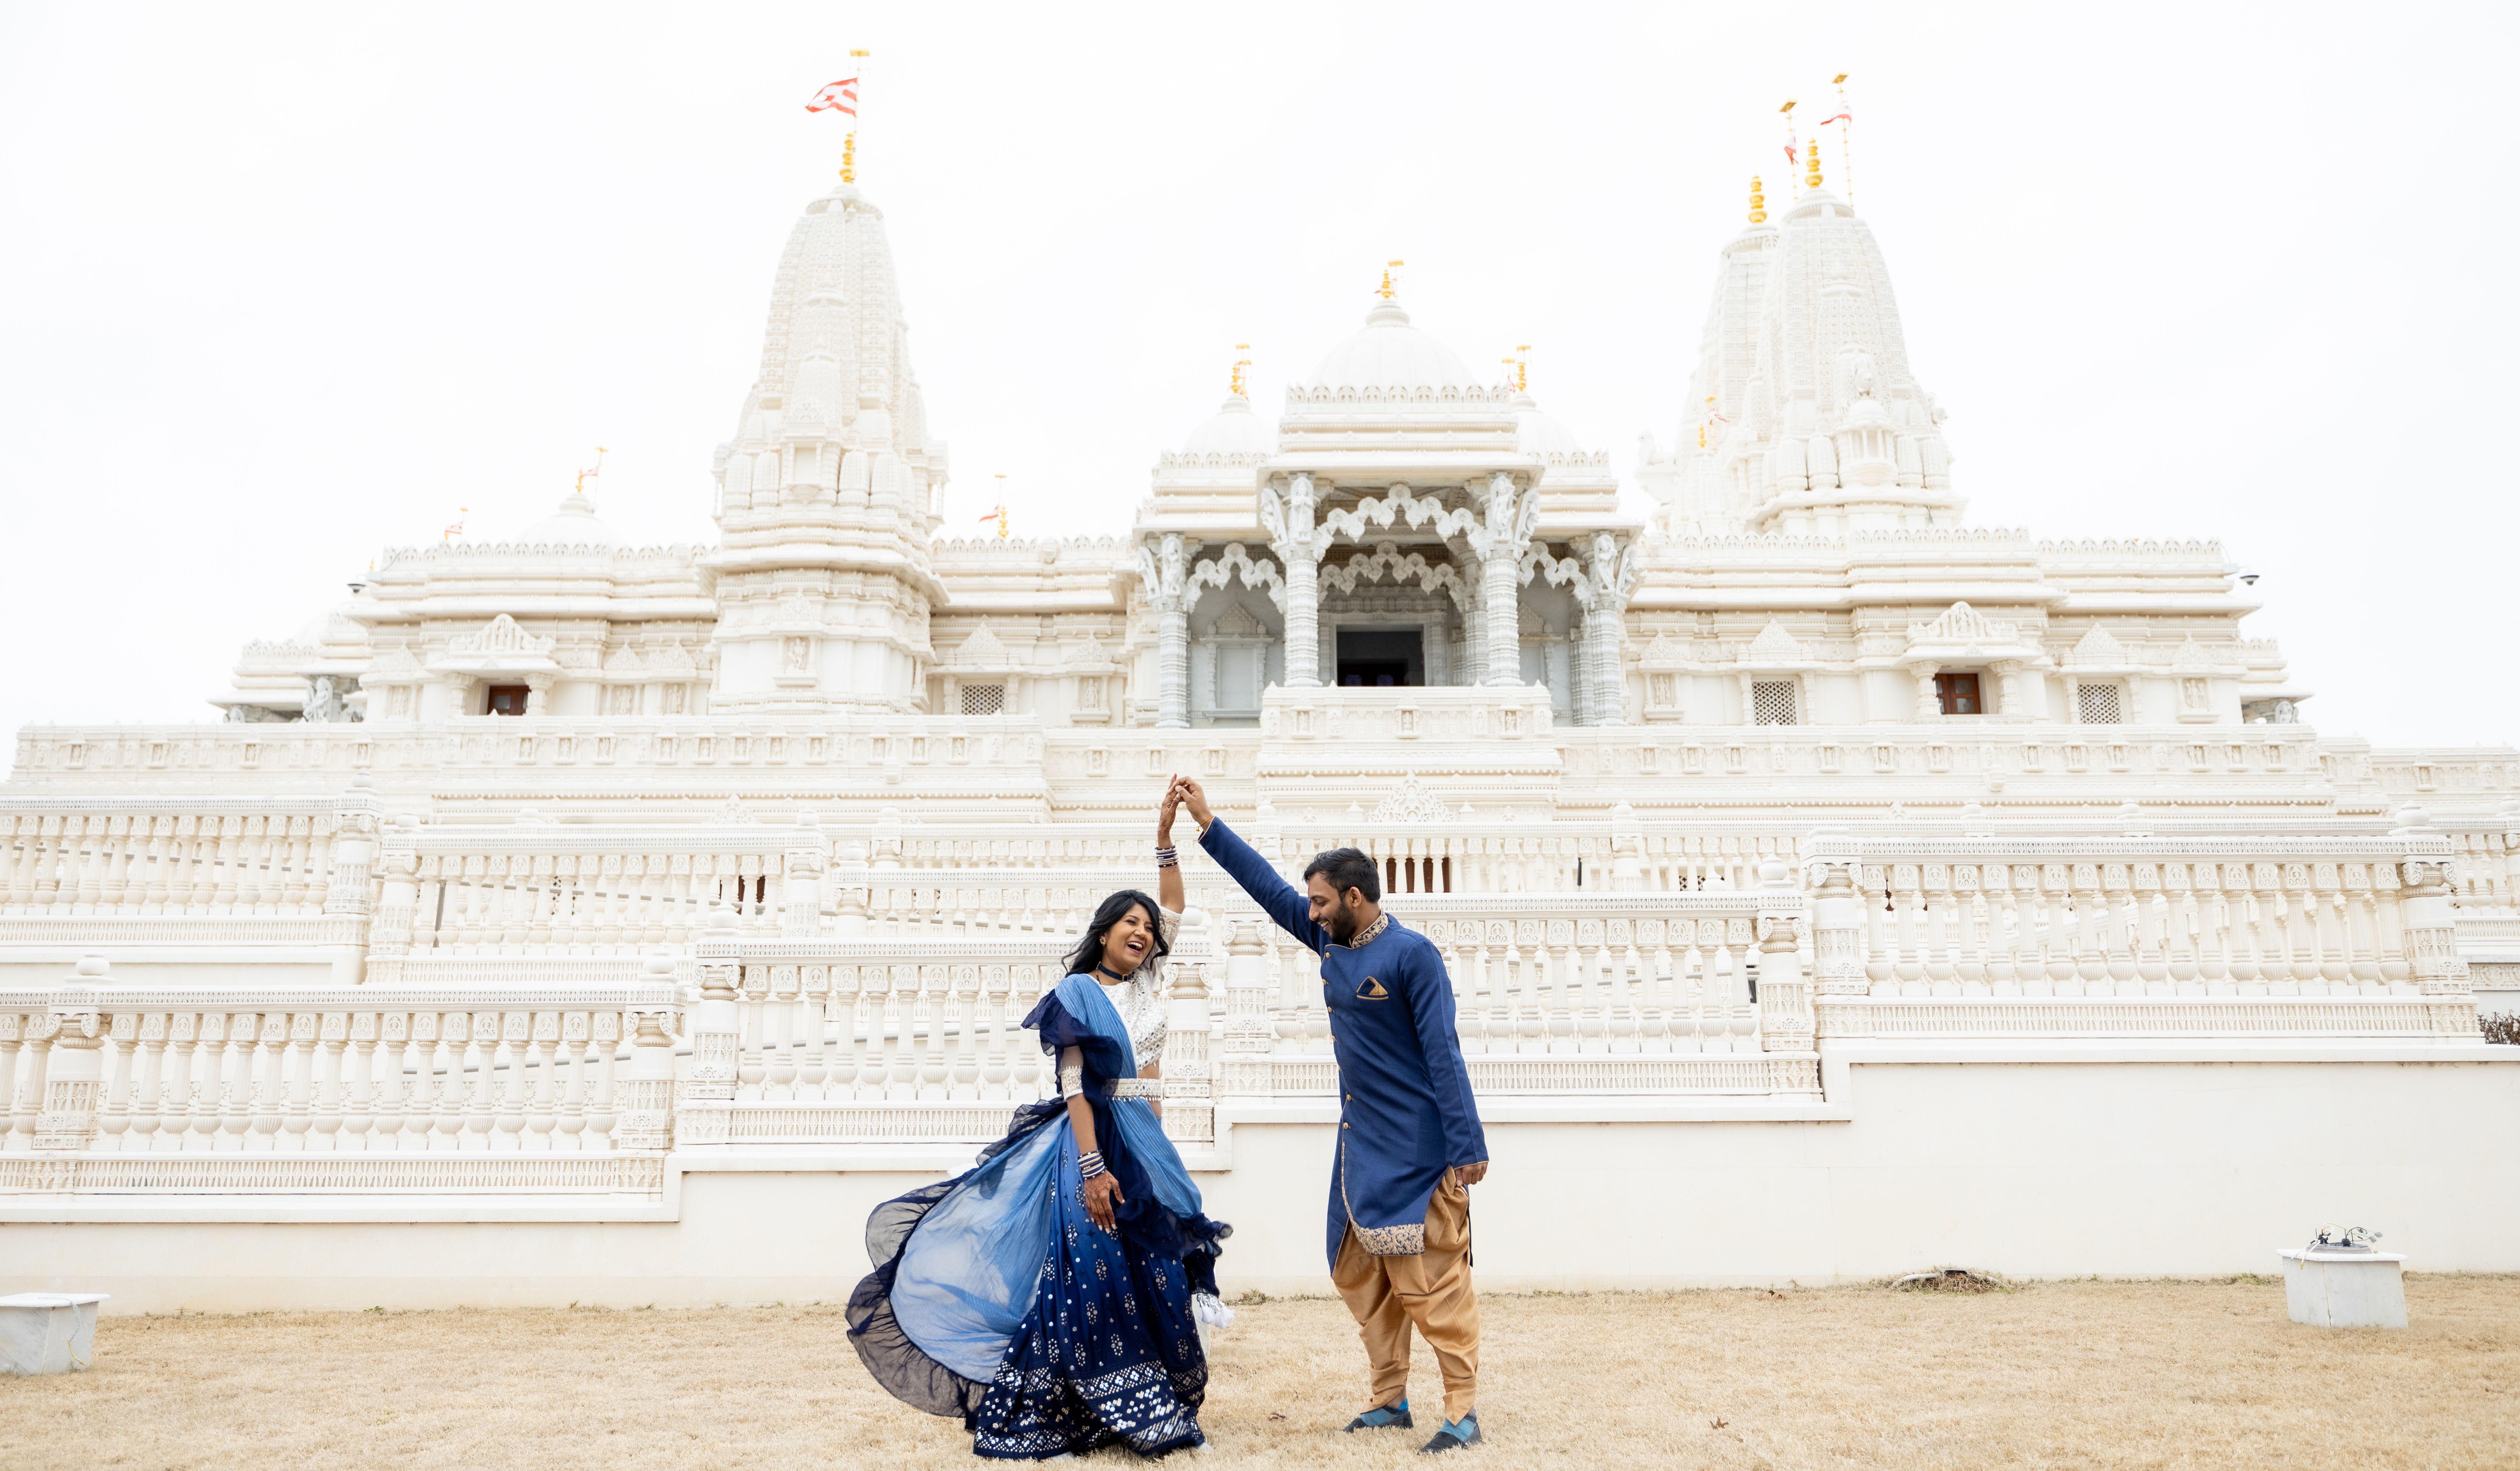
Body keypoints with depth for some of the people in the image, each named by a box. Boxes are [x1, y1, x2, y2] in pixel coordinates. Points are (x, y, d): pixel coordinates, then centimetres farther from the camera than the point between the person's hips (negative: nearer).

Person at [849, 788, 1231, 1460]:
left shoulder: (1148, 984, 12)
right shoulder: (1079, 992, -7)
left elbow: (1175, 910, 15)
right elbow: (1073, 1087, -13)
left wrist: (1165, 839, 8)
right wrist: (1092, 1168, -20)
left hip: (1147, 1146, 7)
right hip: (1095, 1142, -7)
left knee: (1152, 1282, 8)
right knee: (1086, 1278, -7)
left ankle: (1150, 1413, 18)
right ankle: (1030, 1417, 3)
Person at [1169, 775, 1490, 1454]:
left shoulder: (1411, 954, -15)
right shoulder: (1332, 942, 6)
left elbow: (1443, 1053, -17)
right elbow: (1269, 886, 12)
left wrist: (1469, 1147, -20)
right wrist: (1206, 822, 12)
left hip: (1416, 1151, -8)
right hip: (1360, 1143, 8)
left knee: (1431, 1279, -4)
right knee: (1362, 1276, 12)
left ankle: (1463, 1411, 7)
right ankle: (1390, 1399, 25)